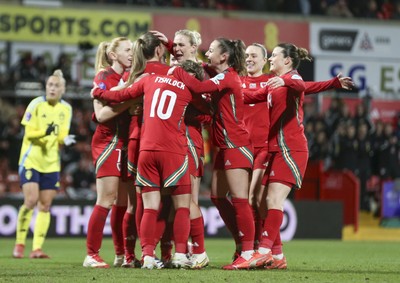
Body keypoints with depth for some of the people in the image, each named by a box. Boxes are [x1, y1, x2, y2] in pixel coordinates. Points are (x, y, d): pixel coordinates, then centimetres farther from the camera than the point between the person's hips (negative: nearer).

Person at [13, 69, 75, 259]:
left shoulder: (66, 109, 5)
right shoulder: (36, 105, -8)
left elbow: (62, 135, 8)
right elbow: (29, 133, -9)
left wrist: (65, 140, -16)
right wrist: (45, 132, -28)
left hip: (51, 163, 5)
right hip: (31, 159, -4)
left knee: (45, 206, 1)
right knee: (30, 201, -15)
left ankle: (37, 248, 3)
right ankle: (19, 244, -2)